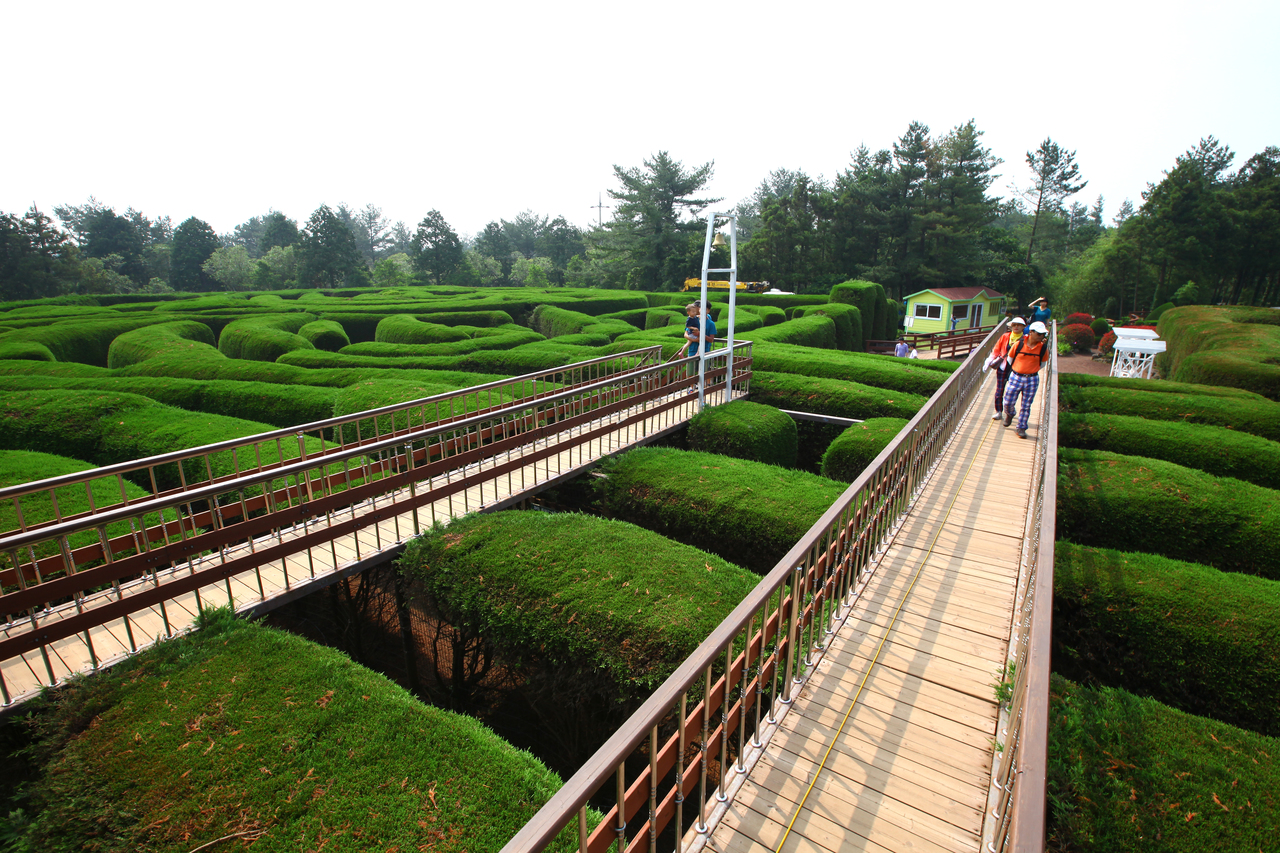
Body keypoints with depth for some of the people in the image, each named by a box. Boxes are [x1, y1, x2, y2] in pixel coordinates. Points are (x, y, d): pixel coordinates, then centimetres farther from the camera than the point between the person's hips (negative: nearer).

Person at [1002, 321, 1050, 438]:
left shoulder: (1043, 348, -4)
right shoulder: (1018, 344, -8)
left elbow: (1043, 362, 12)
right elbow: (1010, 358, 8)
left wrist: (1032, 371, 10)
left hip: (1032, 380, 1)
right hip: (1016, 377, -1)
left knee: (1026, 406, 5)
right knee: (1008, 402, 2)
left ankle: (1021, 428, 15)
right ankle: (1009, 414, 36)